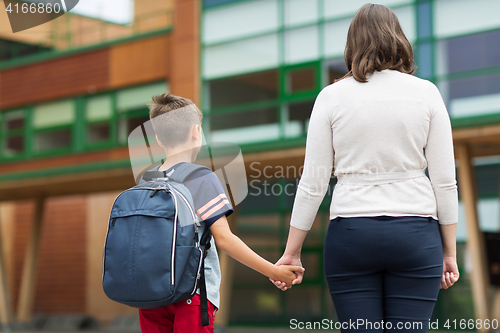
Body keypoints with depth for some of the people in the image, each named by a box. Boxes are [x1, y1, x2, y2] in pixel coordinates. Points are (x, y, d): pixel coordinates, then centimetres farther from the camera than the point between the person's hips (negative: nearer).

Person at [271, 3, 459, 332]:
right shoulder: (426, 93, 2)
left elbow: (312, 184, 0)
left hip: (350, 231, 0)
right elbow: (445, 182, 1)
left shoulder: (332, 96, 1)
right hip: (415, 233, 0)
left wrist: (292, 252, 9)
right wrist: (450, 251, 10)